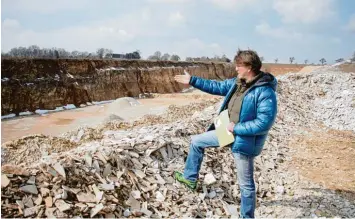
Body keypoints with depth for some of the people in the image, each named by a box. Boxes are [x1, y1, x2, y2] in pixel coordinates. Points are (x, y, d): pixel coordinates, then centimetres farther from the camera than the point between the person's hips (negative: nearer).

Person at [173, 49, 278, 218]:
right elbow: (217, 87, 11)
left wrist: (236, 128, -23)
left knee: (245, 184, 7)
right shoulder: (237, 82, 0)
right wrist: (192, 81, 9)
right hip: (228, 131, 9)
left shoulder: (265, 92, -26)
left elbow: (264, 123, -29)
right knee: (196, 141, 17)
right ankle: (190, 178, 34)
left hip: (244, 140, -8)